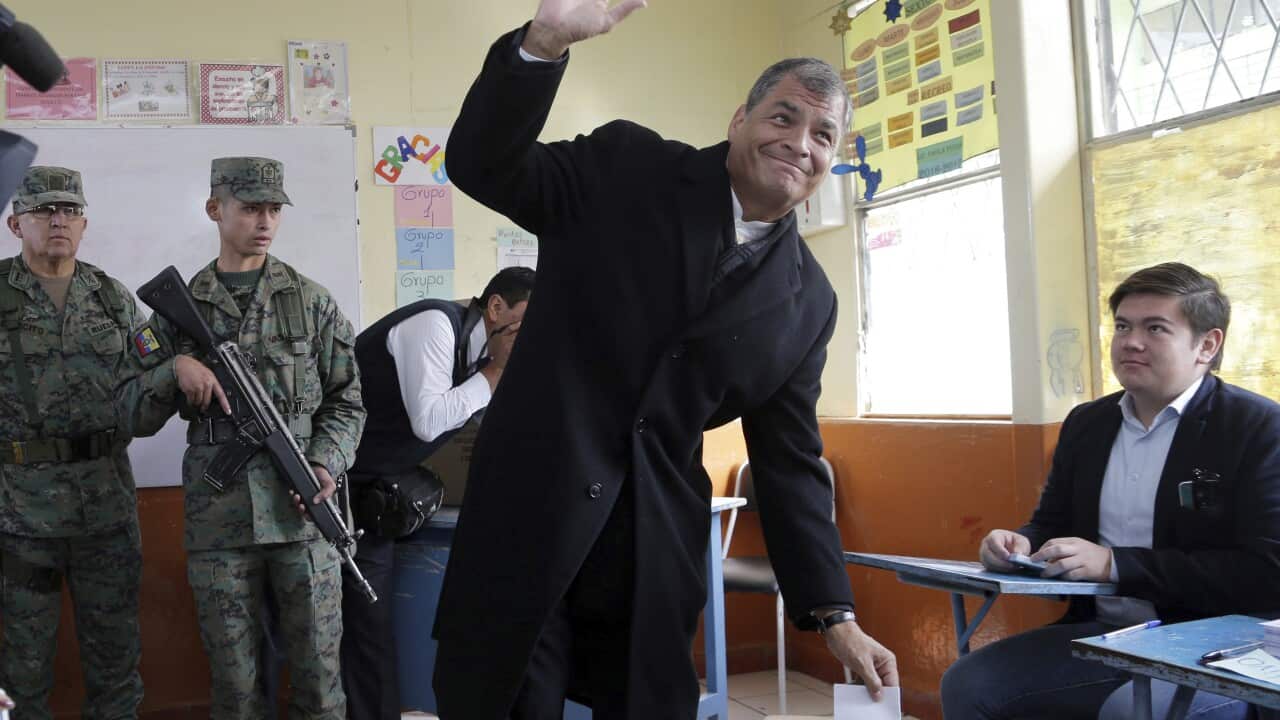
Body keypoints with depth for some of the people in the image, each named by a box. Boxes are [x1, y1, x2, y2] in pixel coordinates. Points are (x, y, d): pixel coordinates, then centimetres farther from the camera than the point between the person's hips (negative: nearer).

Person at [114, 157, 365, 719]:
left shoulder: (312, 302, 6)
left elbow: (345, 402, 8)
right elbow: (131, 416, 6)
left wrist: (327, 463, -9)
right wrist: (175, 370, -12)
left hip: (302, 510, 0)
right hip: (218, 518, 1)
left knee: (318, 672, 5)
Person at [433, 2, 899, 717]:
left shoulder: (808, 303, 7)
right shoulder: (627, 169, 0)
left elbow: (790, 462, 10)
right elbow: (483, 167, -8)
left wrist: (837, 617, 7)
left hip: (657, 556, 3)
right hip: (530, 521, -2)